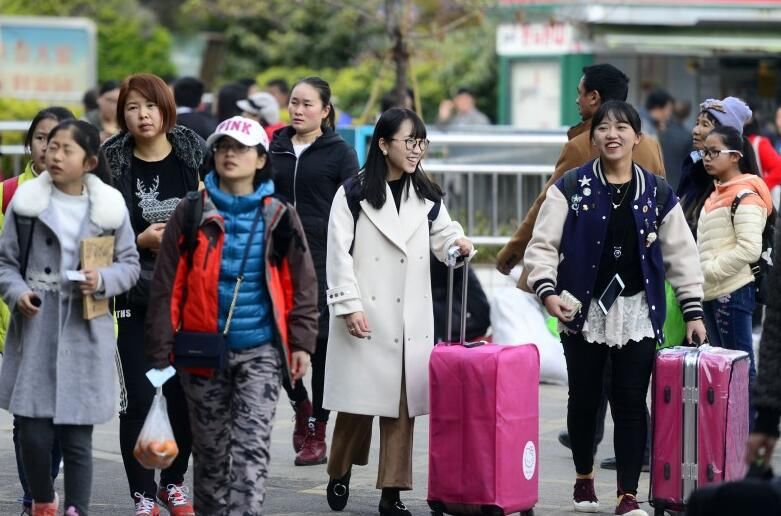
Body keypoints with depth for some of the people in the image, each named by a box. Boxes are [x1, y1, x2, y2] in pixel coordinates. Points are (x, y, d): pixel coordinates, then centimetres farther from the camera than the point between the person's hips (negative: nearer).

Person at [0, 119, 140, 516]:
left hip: (85, 332, 0)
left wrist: (102, 281, -12)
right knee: (33, 432, -1)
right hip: (36, 327, 0)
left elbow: (129, 264, 8)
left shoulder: (110, 207, 1)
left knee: (77, 436, 0)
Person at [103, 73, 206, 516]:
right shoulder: (112, 163, -2)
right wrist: (142, 240, -15)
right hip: (136, 296, -1)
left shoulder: (195, 152, 2)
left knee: (185, 394, 6)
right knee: (139, 397, -5)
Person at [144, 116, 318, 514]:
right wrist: (161, 353, 0)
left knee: (251, 448, -12)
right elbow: (167, 287, 4)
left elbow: (302, 286, 9)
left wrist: (301, 343, 0)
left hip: (260, 351, -1)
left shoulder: (278, 218, 4)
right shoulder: (191, 215, 4)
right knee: (210, 450, 10)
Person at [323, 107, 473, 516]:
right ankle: (339, 474, 21)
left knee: (402, 404, 2)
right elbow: (339, 253, -6)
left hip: (411, 317, 4)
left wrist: (458, 243, -10)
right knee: (358, 401, -1)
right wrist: (349, 306, -13)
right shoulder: (353, 194, -3)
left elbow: (442, 236, 14)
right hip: (366, 316, -4)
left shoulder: (426, 196, 12)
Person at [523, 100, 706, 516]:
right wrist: (547, 290, -18)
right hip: (584, 310, 0)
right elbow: (543, 245, -3)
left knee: (631, 403, -2)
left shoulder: (657, 193, 5)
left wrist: (692, 310, 3)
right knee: (584, 399, 10)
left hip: (637, 312, 0)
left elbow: (680, 254, 8)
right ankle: (584, 478, 30)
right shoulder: (571, 188, 0)